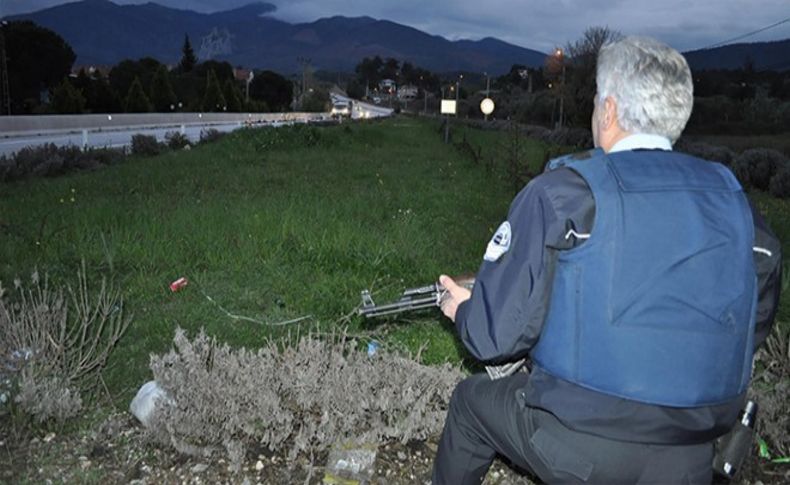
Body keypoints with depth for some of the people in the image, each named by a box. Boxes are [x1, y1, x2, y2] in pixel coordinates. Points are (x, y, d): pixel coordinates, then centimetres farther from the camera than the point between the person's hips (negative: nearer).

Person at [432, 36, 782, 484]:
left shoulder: (560, 193, -14)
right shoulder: (734, 198, 0)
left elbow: (497, 336, -13)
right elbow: (757, 323, 11)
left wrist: (464, 310, 10)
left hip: (576, 447, -3)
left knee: (471, 400, 23)